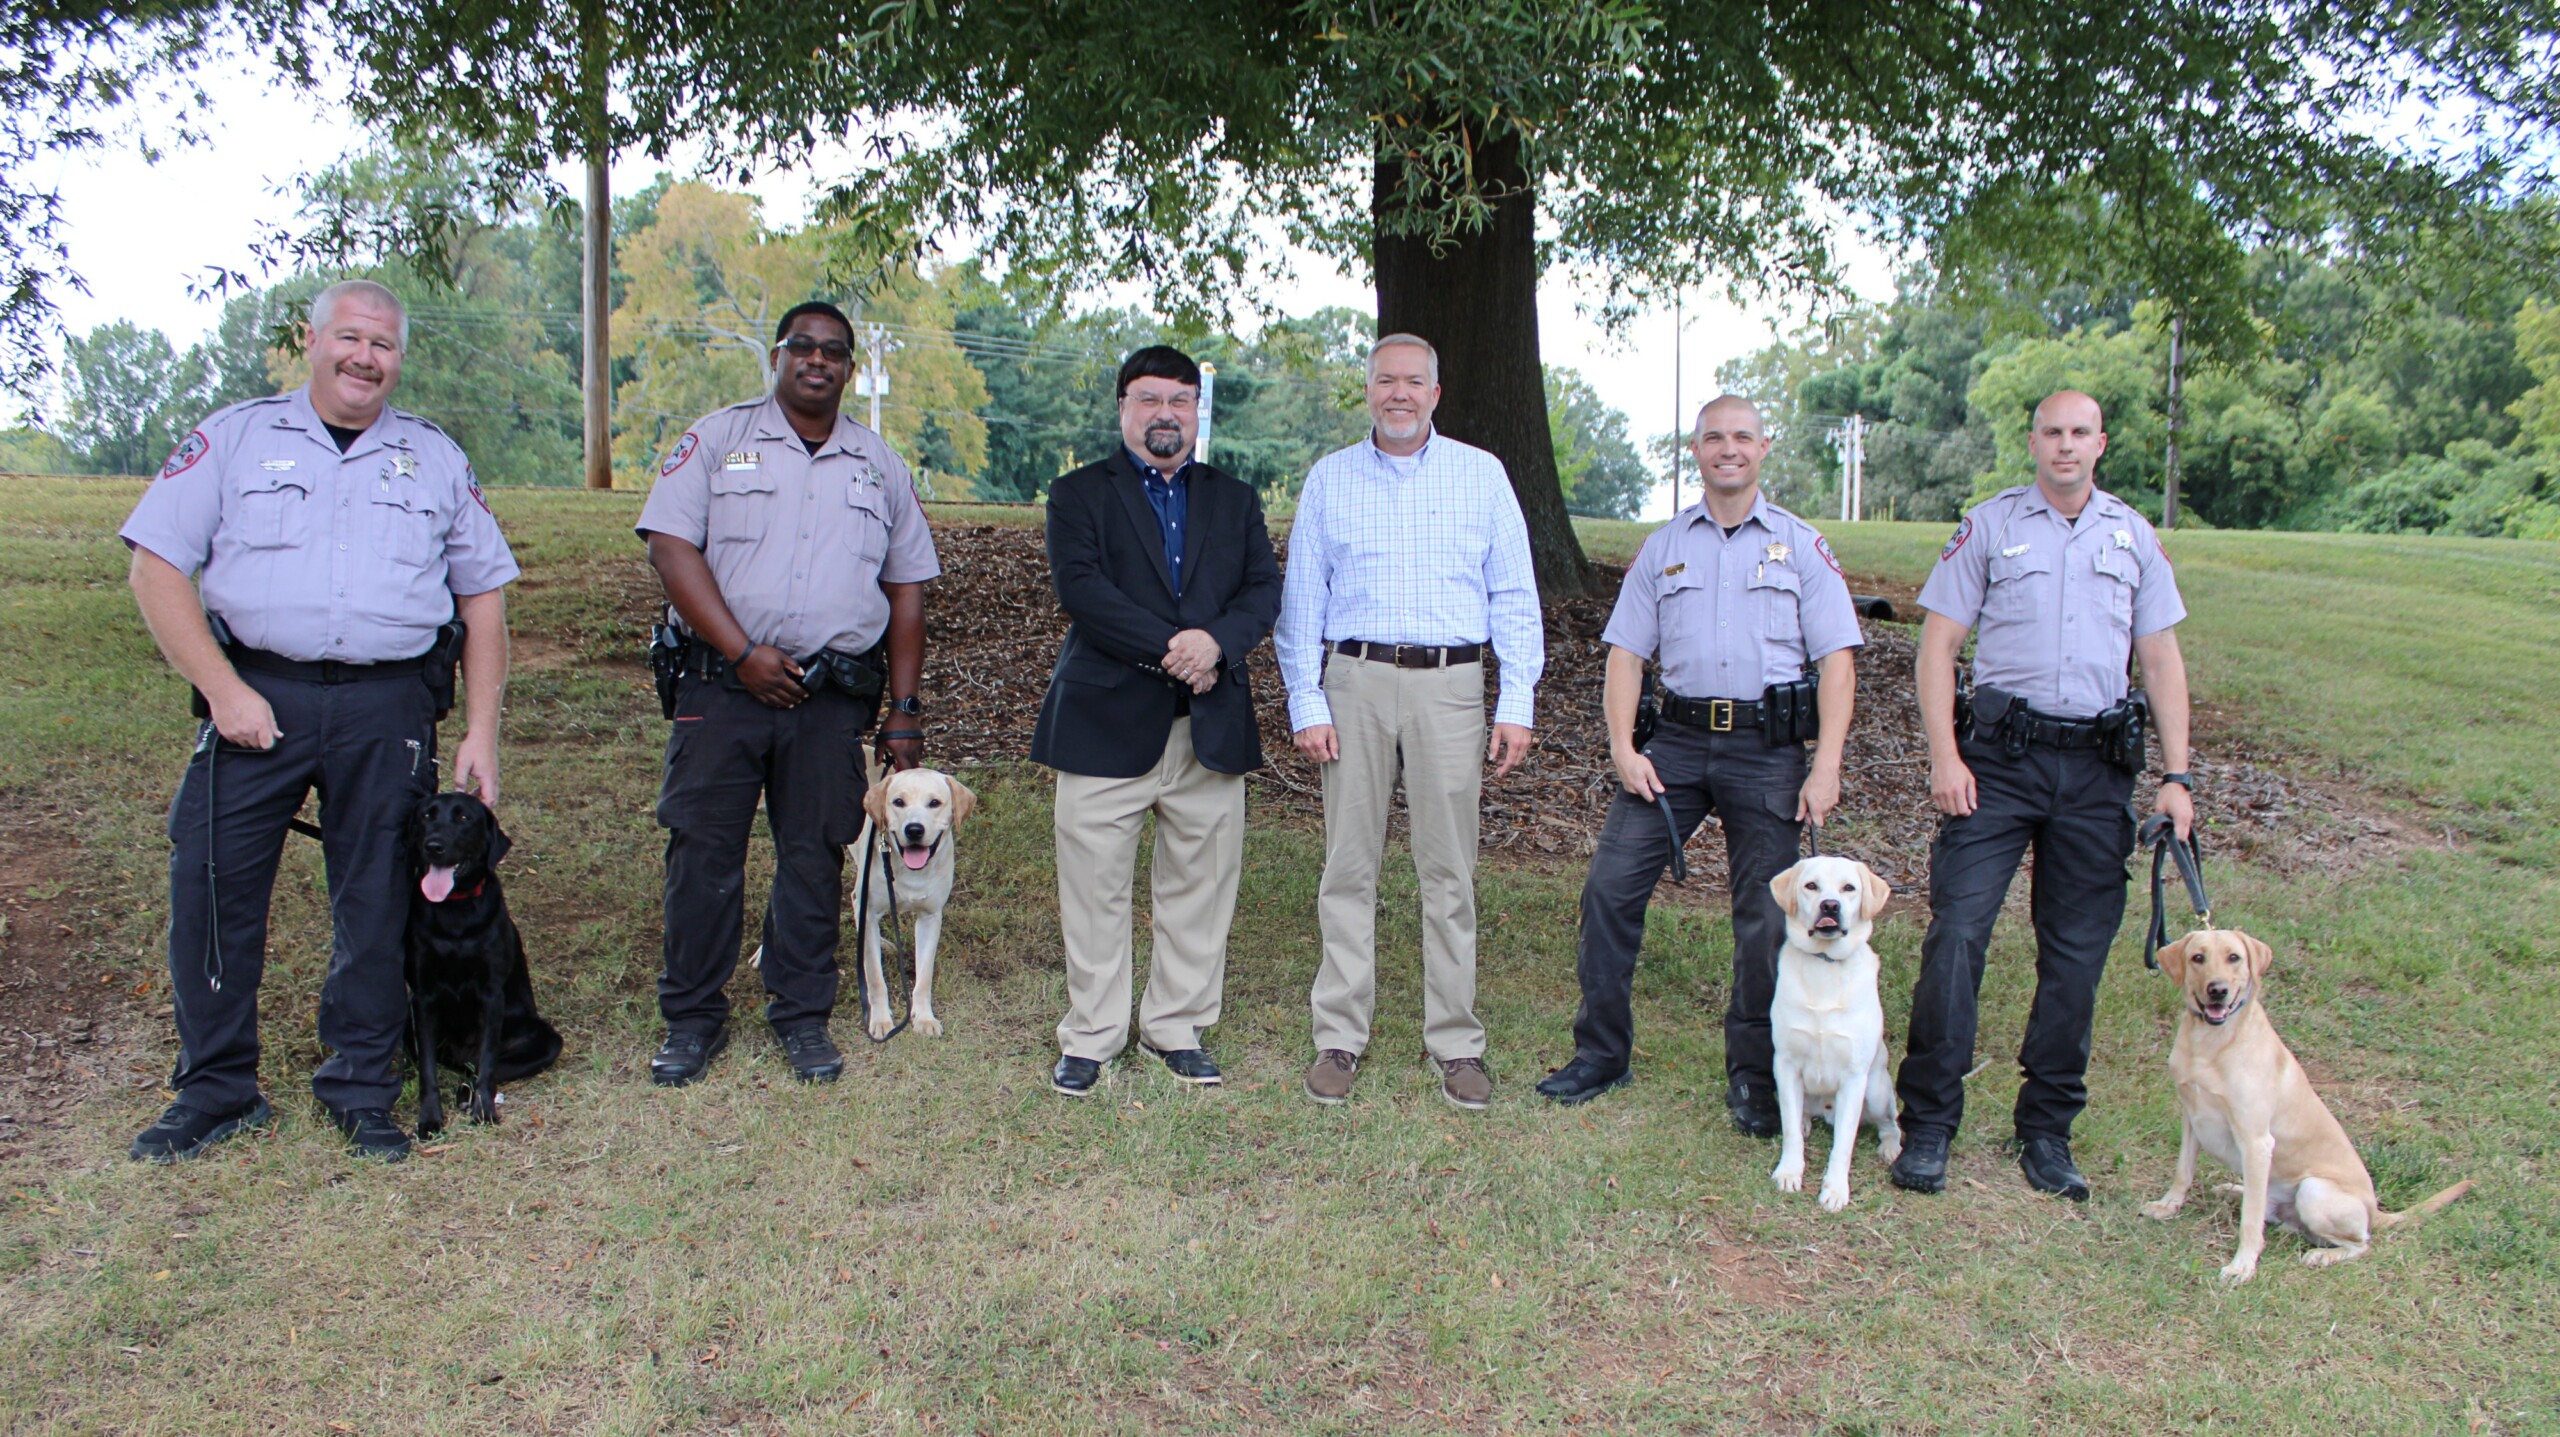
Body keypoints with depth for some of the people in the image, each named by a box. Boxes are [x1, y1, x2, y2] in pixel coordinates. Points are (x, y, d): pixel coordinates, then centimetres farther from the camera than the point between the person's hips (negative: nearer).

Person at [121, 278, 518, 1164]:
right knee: (211, 884, 0)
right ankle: (216, 1090, 16)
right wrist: (223, 687, -9)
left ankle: (361, 1089, 19)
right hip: (257, 697, 0)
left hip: (389, 705, 1)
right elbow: (157, 565, 3)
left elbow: (484, 597, 13)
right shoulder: (234, 438, 9)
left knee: (377, 900, 5)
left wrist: (481, 734, 5)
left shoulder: (437, 459, 13)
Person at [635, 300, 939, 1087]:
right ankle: (693, 1018, 15)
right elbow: (672, 548, -4)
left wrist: (904, 710, 8)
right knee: (703, 850, 1)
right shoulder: (717, 439, 5)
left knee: (815, 856, 6)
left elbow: (907, 589, 14)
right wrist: (743, 652, -13)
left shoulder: (880, 467, 13)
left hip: (834, 694, 2)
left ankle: (802, 1016, 18)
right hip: (723, 684, -2)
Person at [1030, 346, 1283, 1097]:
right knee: (1095, 890, 3)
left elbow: (1263, 590, 4)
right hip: (1107, 721, -3)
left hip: (1210, 724, 3)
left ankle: (1177, 1025, 22)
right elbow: (1080, 587, -10)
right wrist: (1169, 648, -17)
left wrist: (1216, 642, -16)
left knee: (1200, 884, 7)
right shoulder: (1078, 494, 5)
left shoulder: (1235, 499, 16)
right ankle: (1091, 1034, 16)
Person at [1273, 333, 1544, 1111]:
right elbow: (1301, 600, 9)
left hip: (1449, 683, 0)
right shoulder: (1329, 478, 10)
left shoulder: (1482, 475, 8)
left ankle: (1456, 1042, 11)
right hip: (1354, 679, 1)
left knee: (1449, 871, 2)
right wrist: (1305, 703, 0)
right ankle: (1340, 1037, 12)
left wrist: (1517, 704, -1)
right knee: (1349, 865, 3)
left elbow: (1514, 597, 6)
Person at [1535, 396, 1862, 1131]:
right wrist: (1622, 746, -3)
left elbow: (1837, 660, 0)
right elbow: (1626, 651, 10)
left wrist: (1826, 766, -9)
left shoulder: (1800, 545, 5)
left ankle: (1754, 1079, 16)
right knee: (1610, 886, -4)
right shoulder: (1663, 547, 12)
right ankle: (1600, 1055, 10)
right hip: (1678, 740, 2)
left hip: (1769, 746, -2)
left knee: (1766, 917, 0)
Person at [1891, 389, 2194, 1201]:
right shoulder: (1990, 525, 4)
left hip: (2098, 767, 3)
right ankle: (1928, 1125, 0)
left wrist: (2175, 776, 5)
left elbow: (2162, 661, 13)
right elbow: (1937, 644, 1)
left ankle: (2047, 1130, 18)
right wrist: (1943, 756, -10)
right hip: (2001, 757, -3)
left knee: (2077, 954, 6)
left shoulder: (2134, 537, 12)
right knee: (1956, 934, -9)